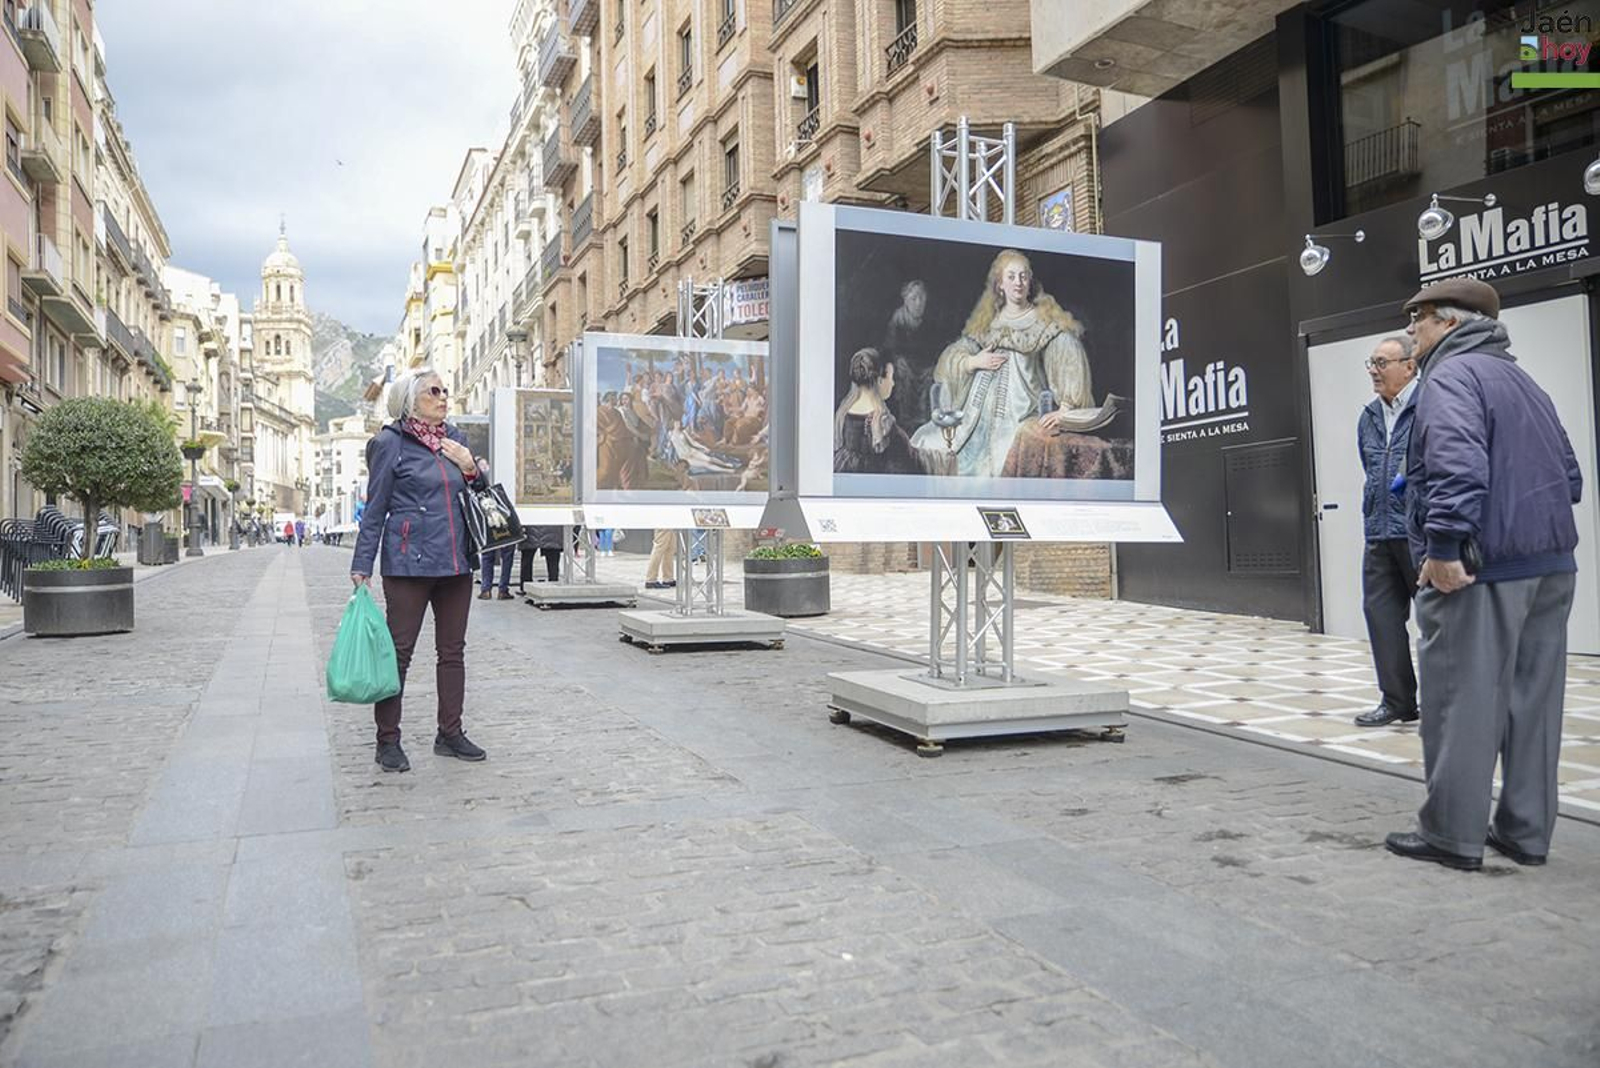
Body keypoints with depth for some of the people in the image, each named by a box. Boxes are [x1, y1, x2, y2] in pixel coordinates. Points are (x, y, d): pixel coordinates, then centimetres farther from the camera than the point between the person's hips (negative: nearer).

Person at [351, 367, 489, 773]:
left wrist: (471, 470, 0)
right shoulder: (391, 443, -3)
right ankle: (388, 741, 10)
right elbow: (375, 509, -3)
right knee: (398, 651, 0)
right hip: (409, 563, -6)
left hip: (456, 561, 6)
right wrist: (362, 566, -6)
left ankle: (450, 733, 21)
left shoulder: (455, 439, 13)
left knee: (453, 650, 10)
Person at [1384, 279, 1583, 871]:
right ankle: (1526, 831, 20)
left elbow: (1458, 464, -23)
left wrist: (1443, 544, -24)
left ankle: (1453, 834, 5)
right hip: (1550, 566, 9)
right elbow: (1570, 477, 22)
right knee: (1532, 700, 12)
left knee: (1462, 703, -2)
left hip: (1476, 570, -9)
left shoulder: (1452, 376, -8)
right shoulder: (1525, 383, 22)